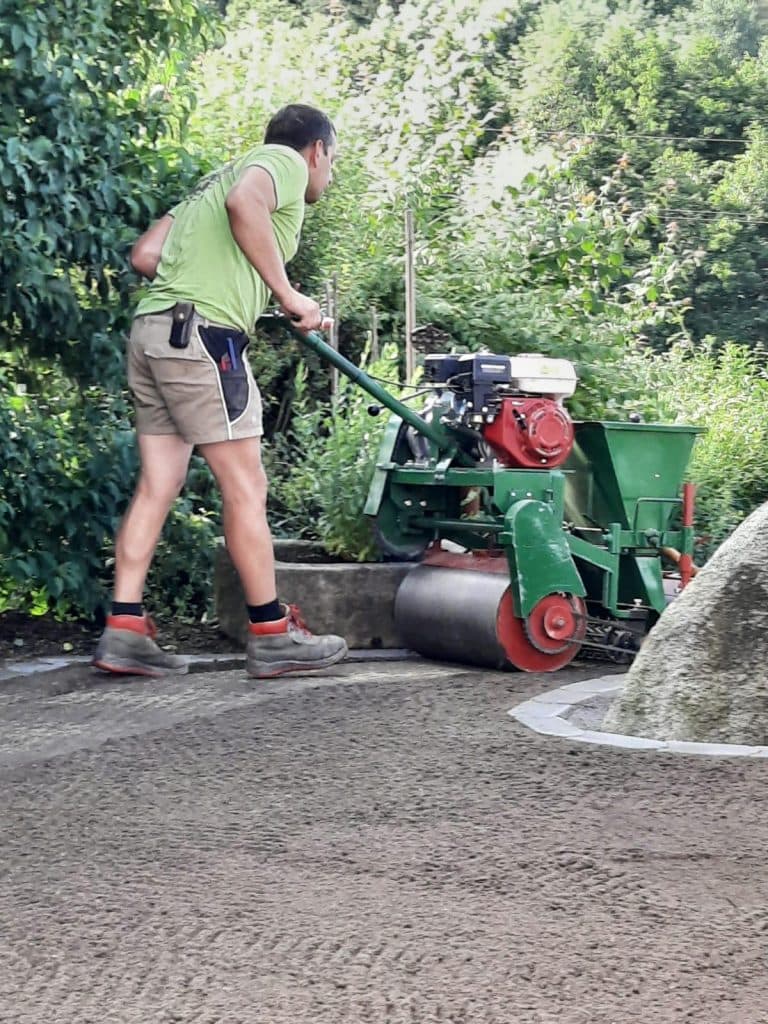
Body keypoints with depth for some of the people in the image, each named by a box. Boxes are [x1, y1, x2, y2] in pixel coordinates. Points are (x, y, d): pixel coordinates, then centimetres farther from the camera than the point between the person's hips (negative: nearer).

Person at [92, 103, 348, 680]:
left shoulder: (223, 176, 28)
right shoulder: (286, 161, 4)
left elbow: (144, 256, 21)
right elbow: (244, 202, -21)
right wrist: (288, 295, -14)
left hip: (153, 332, 9)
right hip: (203, 334, -9)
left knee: (157, 487, 7)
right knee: (245, 487, -3)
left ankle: (125, 632, 5)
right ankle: (273, 637, 2)